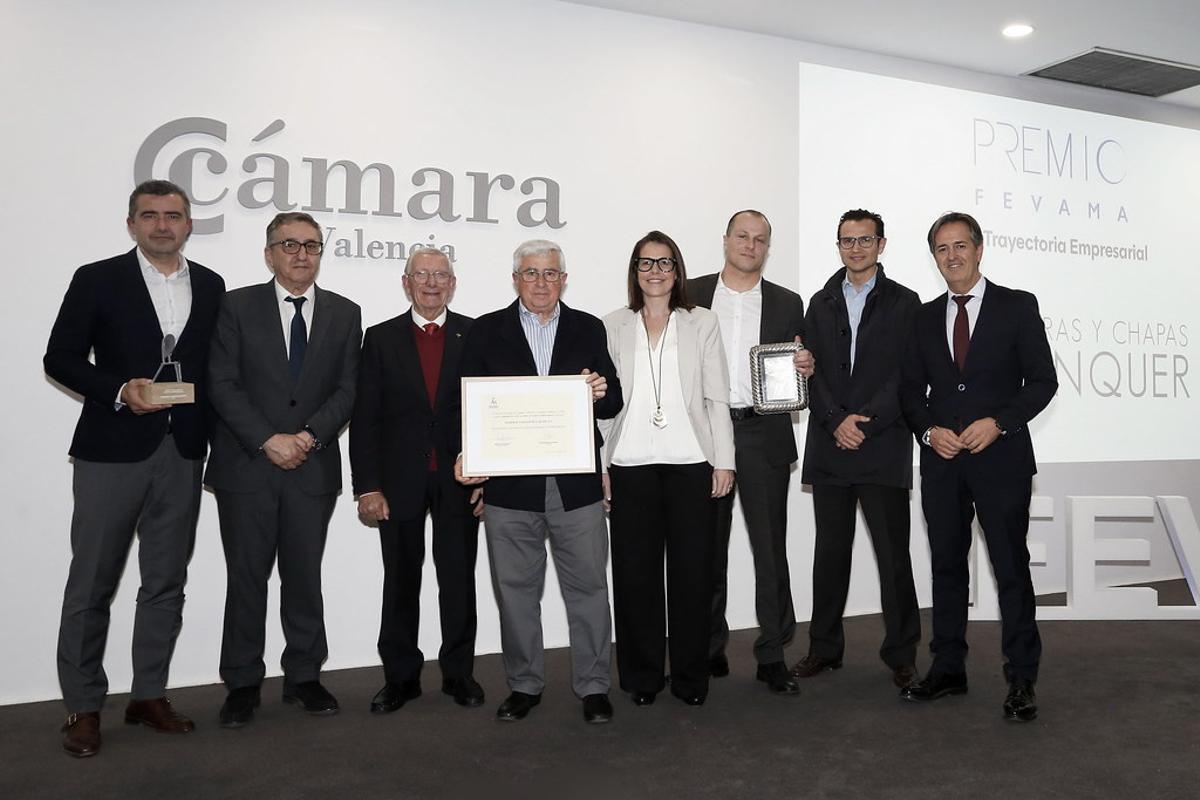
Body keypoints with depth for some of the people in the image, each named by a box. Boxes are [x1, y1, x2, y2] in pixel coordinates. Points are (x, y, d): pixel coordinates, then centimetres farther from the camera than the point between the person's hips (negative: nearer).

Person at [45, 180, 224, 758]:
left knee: (166, 583, 10)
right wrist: (118, 389, -17)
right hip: (113, 450, -3)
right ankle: (83, 706, 17)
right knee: (92, 584, 4)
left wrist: (217, 445, 4)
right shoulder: (97, 280, 0)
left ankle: (149, 694, 23)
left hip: (183, 454, 3)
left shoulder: (211, 286, 10)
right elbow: (60, 359, -1)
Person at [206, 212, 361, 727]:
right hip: (246, 466, -1)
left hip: (313, 468, 2)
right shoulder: (237, 307, 2)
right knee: (246, 579, 5)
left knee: (305, 578, 9)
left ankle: (304, 678, 22)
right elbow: (223, 385, -4)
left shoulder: (344, 314, 8)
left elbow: (347, 390, 3)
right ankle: (242, 685, 18)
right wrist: (268, 440, -13)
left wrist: (309, 435, -11)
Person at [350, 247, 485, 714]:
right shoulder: (381, 338, 4)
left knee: (459, 580, 7)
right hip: (399, 479, 1)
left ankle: (459, 672, 23)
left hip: (459, 479, 0)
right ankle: (401, 676, 23)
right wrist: (367, 487, -6)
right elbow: (364, 418, 0)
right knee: (400, 582, 10)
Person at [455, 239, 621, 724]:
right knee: (516, 591, 10)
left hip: (576, 483, 0)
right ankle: (524, 685, 26)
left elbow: (612, 403, 7)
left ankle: (593, 686, 20)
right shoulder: (487, 331, 7)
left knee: (587, 587, 6)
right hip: (509, 484, 0)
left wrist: (601, 394, -16)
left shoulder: (588, 329, 9)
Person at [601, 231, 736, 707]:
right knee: (635, 572, 5)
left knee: (692, 571, 2)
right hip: (630, 465, 1)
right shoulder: (614, 327, 9)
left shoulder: (702, 323, 8)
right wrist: (599, 465, 0)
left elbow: (717, 398, 6)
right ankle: (642, 676, 19)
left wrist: (724, 461, 0)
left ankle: (690, 676, 17)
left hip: (691, 463, 0)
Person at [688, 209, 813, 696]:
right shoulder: (692, 295, 7)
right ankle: (709, 647, 23)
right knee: (708, 547, 9)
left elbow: (797, 373, 15)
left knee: (771, 547, 1)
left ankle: (772, 655, 12)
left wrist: (806, 369, -9)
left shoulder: (788, 304, 10)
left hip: (763, 434, 0)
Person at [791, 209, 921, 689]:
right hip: (829, 448, 3)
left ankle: (901, 654, 15)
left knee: (893, 554, 1)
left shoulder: (904, 303, 4)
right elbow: (812, 371, 5)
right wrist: (836, 421, -9)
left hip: (884, 448, -3)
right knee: (830, 551, 10)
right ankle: (825, 647, 21)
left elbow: (907, 376, -5)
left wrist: (864, 421, -14)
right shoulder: (821, 304, 13)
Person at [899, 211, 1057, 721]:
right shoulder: (925, 317, 11)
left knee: (1011, 568, 0)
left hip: (1001, 459, -4)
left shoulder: (1017, 307, 1)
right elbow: (911, 389, 12)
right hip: (941, 463, 4)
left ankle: (1021, 680, 11)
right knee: (946, 566, 10)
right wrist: (929, 430, -6)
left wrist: (998, 422, -15)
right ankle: (948, 670, 22)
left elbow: (1042, 380, -2)